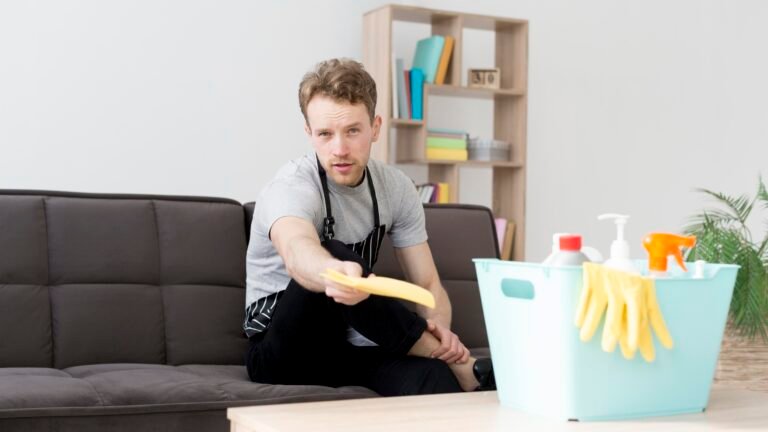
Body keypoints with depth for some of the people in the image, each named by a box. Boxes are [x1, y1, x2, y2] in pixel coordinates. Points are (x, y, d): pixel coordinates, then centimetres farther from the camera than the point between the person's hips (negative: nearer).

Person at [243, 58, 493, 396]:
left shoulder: (396, 189, -1)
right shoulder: (291, 187, -19)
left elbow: (428, 286, 4)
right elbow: (297, 251, -43)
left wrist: (438, 329, -19)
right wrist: (335, 272, -66)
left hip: (354, 346, 1)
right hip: (285, 352, -1)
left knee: (435, 380, -38)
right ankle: (461, 364, -22)